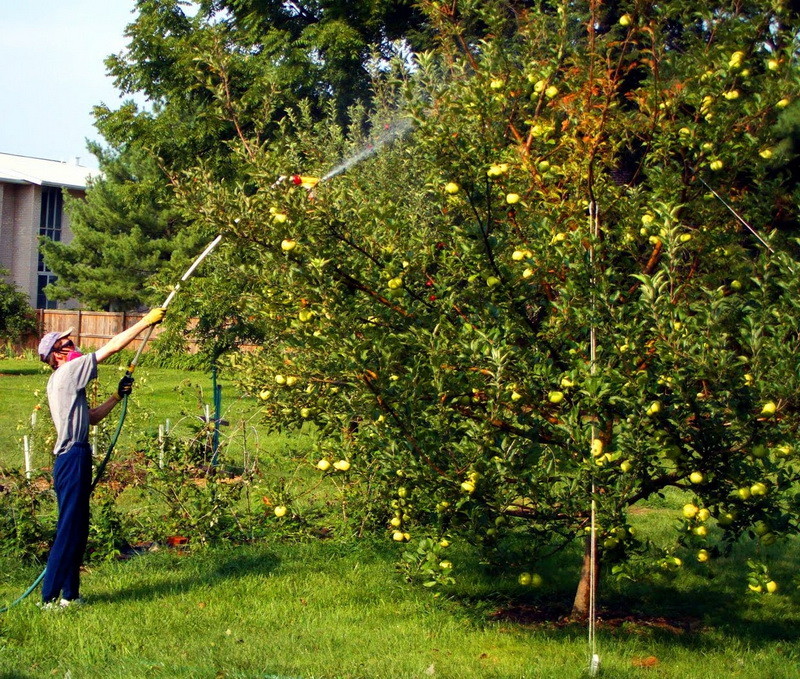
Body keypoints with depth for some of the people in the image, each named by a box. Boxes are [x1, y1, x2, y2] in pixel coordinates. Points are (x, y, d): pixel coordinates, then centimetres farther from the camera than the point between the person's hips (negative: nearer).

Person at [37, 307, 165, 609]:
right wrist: (147, 320, -4)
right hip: (73, 457, -10)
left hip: (72, 457, 10)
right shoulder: (69, 372, -9)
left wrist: (118, 396, 17)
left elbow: (90, 417, 23)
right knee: (69, 529, -7)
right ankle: (50, 597, -5)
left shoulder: (62, 381, 19)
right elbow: (114, 346, -9)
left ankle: (69, 594, 19)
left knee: (77, 528, 13)